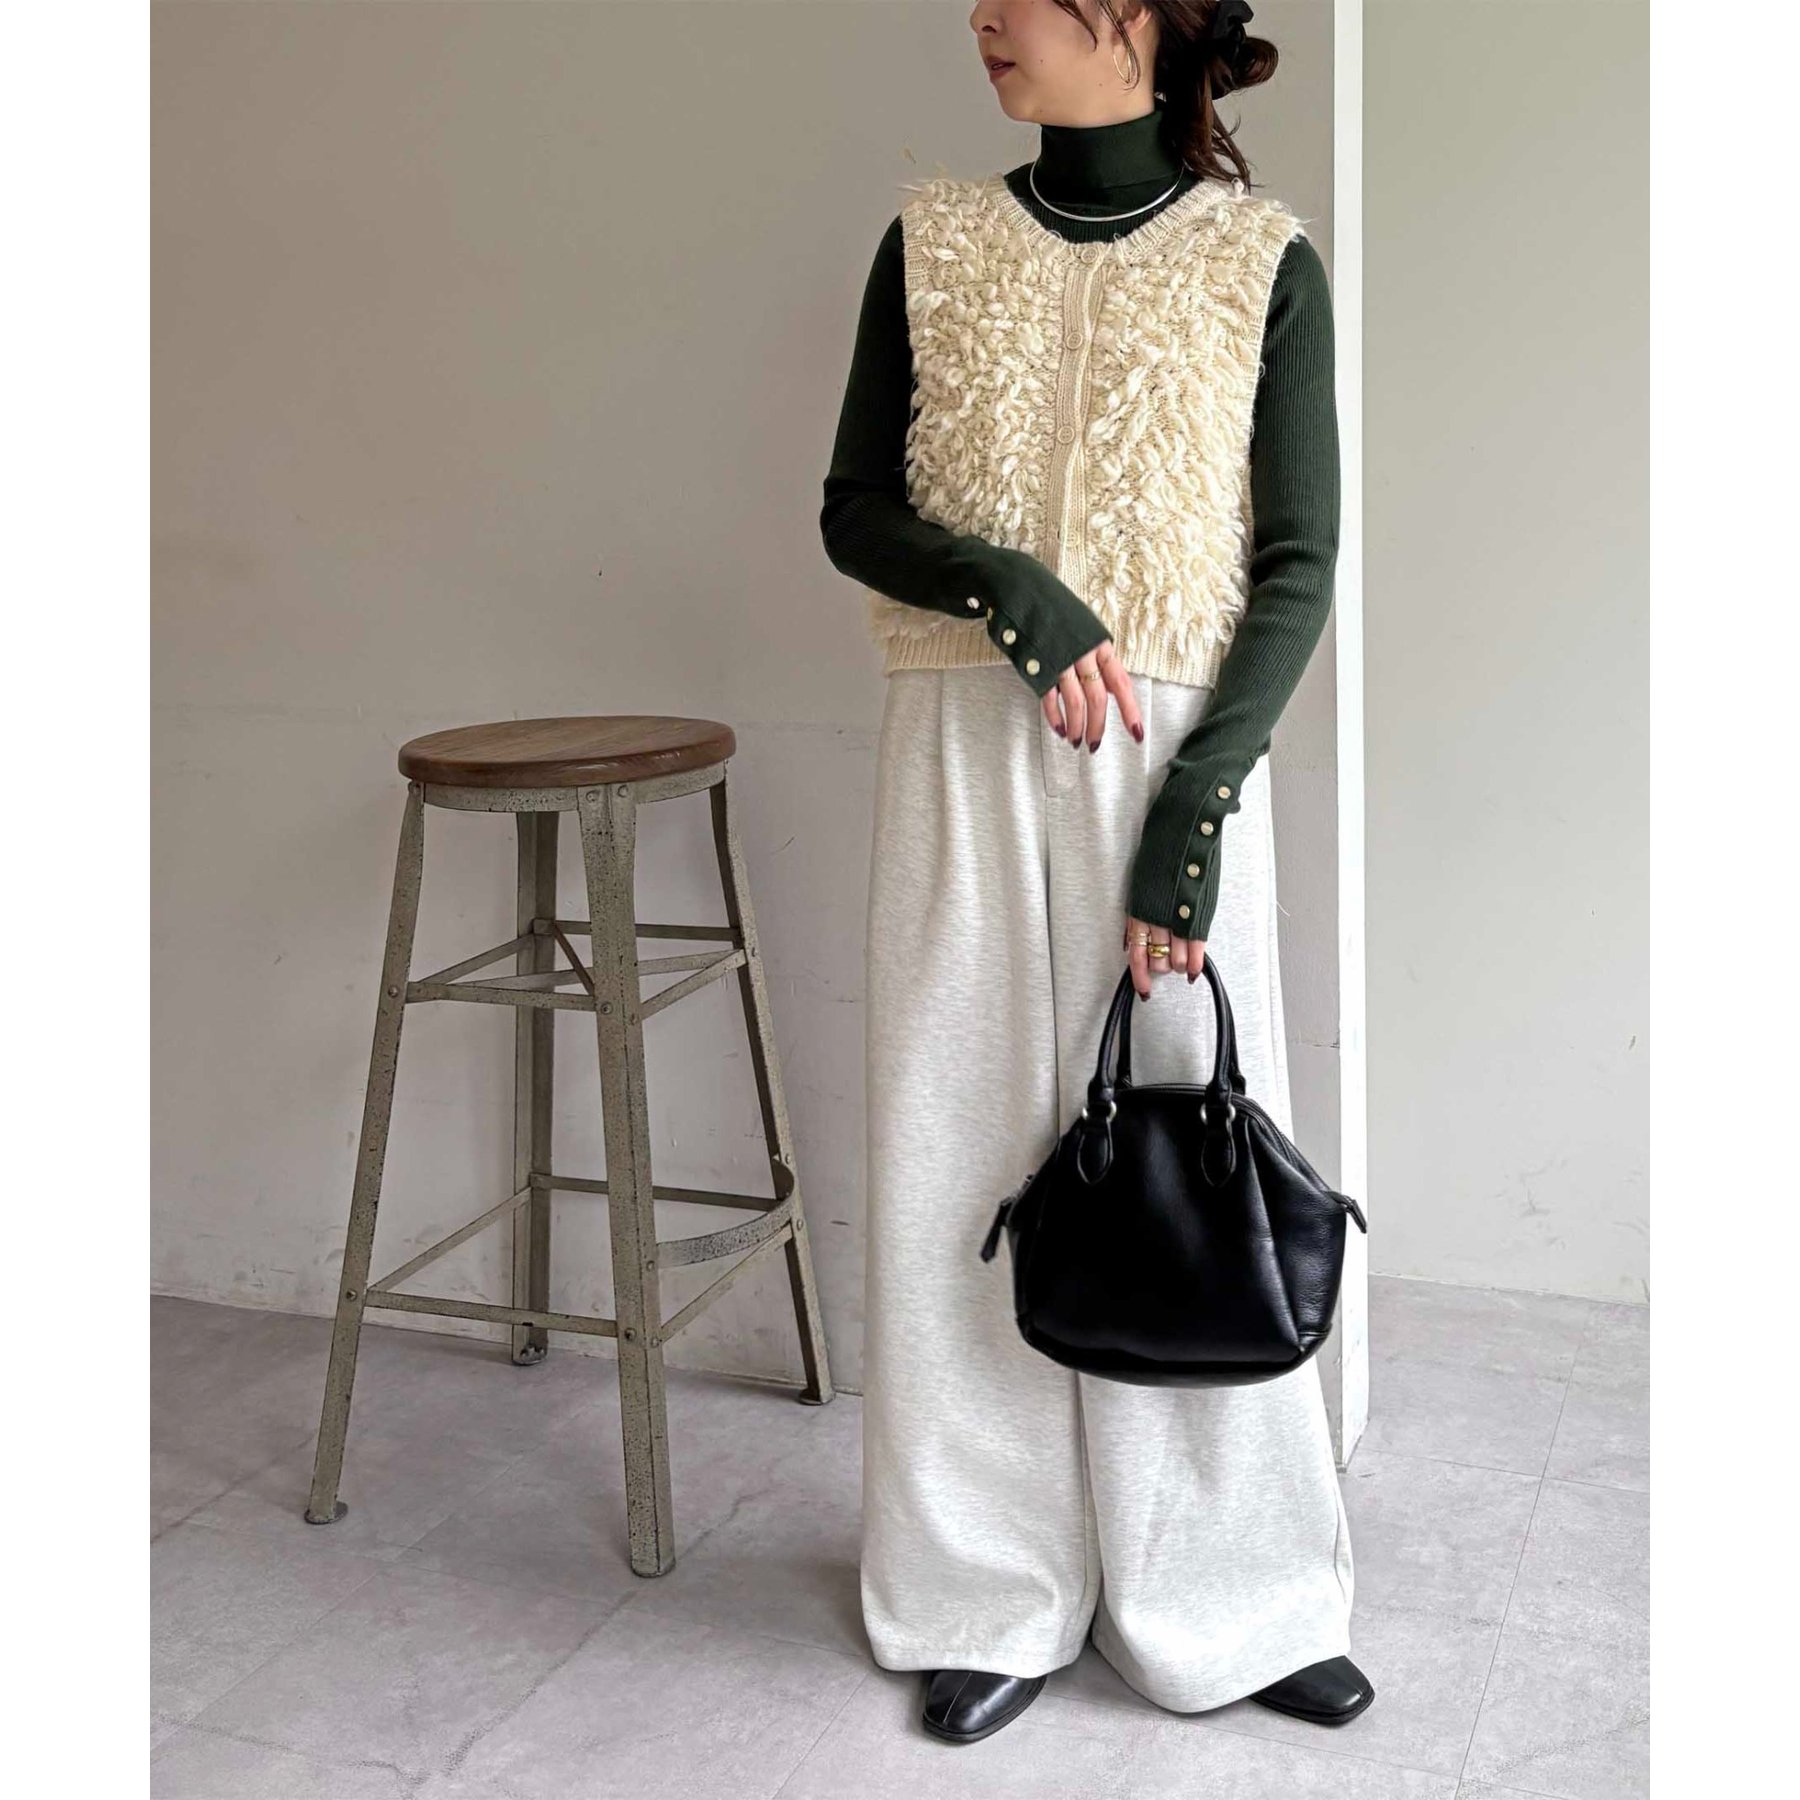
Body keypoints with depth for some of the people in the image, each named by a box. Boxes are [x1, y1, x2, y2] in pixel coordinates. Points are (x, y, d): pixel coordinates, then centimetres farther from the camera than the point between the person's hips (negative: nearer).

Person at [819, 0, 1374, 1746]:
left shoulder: (1264, 265, 1)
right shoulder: (933, 243, 7)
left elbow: (1299, 569, -2)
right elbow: (854, 510, 6)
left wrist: (1193, 812, -12)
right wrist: (1019, 595, -13)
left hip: (1177, 756, -1)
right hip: (967, 757, 2)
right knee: (968, 1159, 4)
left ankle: (1222, 1598, 22)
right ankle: (994, 1597, 21)